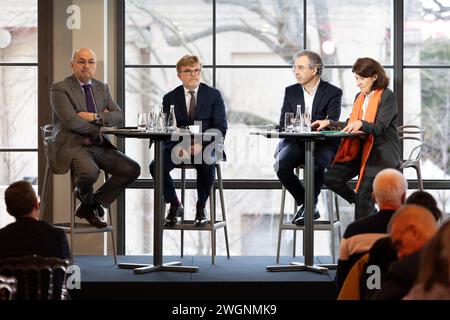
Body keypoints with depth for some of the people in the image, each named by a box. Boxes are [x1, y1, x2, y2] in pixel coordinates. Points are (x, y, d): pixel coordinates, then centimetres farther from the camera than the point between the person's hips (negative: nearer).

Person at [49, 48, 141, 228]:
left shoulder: (102, 88, 16)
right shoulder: (59, 89, -4)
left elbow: (119, 116, 7)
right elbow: (71, 121, -16)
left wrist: (95, 117, -11)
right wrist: (99, 129, -6)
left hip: (99, 146, 7)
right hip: (71, 145, -7)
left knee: (132, 169, -11)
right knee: (90, 172, -36)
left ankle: (88, 206, 2)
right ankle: (86, 198, 3)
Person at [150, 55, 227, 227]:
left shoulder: (213, 95, 4)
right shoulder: (170, 98, 9)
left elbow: (221, 127, -2)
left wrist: (201, 144, -18)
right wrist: (178, 146, -17)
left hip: (206, 146, -2)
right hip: (178, 146, 2)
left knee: (207, 165, -37)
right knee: (156, 166, -27)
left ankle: (201, 208, -11)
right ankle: (175, 205, -4)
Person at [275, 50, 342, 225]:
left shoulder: (333, 92, 1)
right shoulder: (291, 92, 13)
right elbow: (283, 124, 7)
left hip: (322, 144, -3)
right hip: (295, 143, 4)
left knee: (317, 165, -37)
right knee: (281, 164, -28)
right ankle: (304, 203, -7)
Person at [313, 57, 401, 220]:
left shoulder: (387, 96, -7)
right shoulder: (360, 97, 17)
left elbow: (380, 127, -18)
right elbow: (351, 126, 15)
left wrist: (361, 124, -36)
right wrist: (329, 123, 2)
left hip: (381, 152, -7)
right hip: (360, 149, 8)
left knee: (364, 192, -21)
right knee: (331, 178, -10)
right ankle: (369, 210, 7)